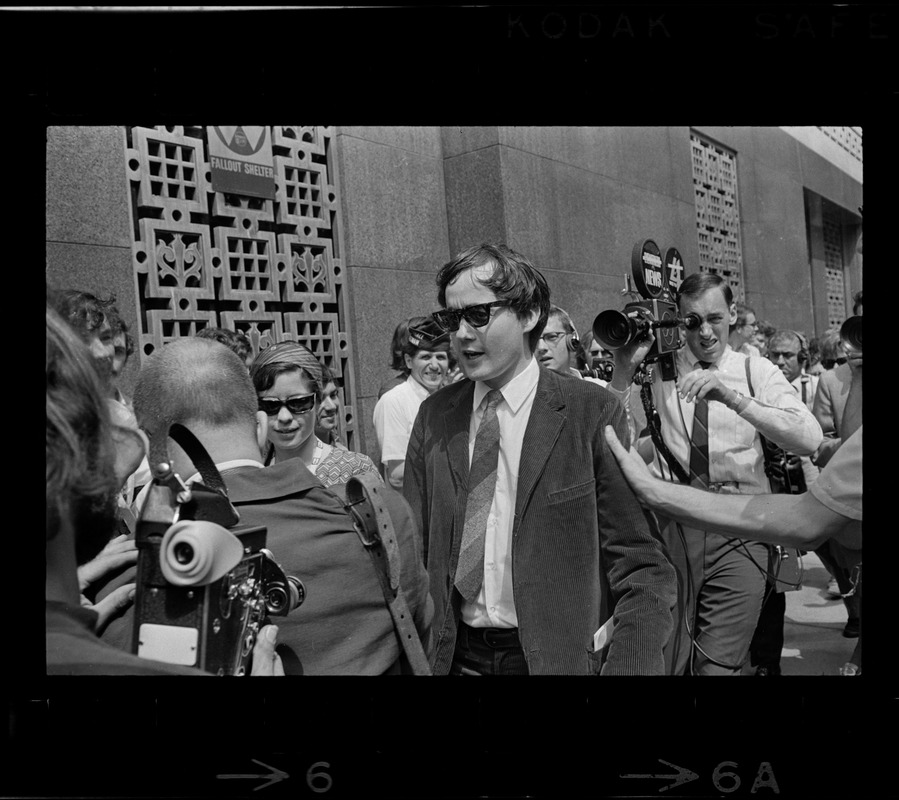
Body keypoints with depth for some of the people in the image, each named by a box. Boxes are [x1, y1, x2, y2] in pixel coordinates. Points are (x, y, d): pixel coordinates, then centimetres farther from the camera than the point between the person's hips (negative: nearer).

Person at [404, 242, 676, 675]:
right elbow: (413, 546, 3)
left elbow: (641, 565, -11)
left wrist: (630, 665, -22)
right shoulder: (434, 416, 0)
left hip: (565, 656, -3)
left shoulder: (591, 412, -12)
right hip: (457, 656, 3)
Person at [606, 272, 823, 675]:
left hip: (739, 535, 0)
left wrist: (733, 396, -27)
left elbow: (809, 440, -13)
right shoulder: (658, 369, 4)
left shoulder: (757, 371, 4)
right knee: (662, 662, 8)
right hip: (670, 526, 0)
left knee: (718, 665, 3)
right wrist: (624, 369, -16)